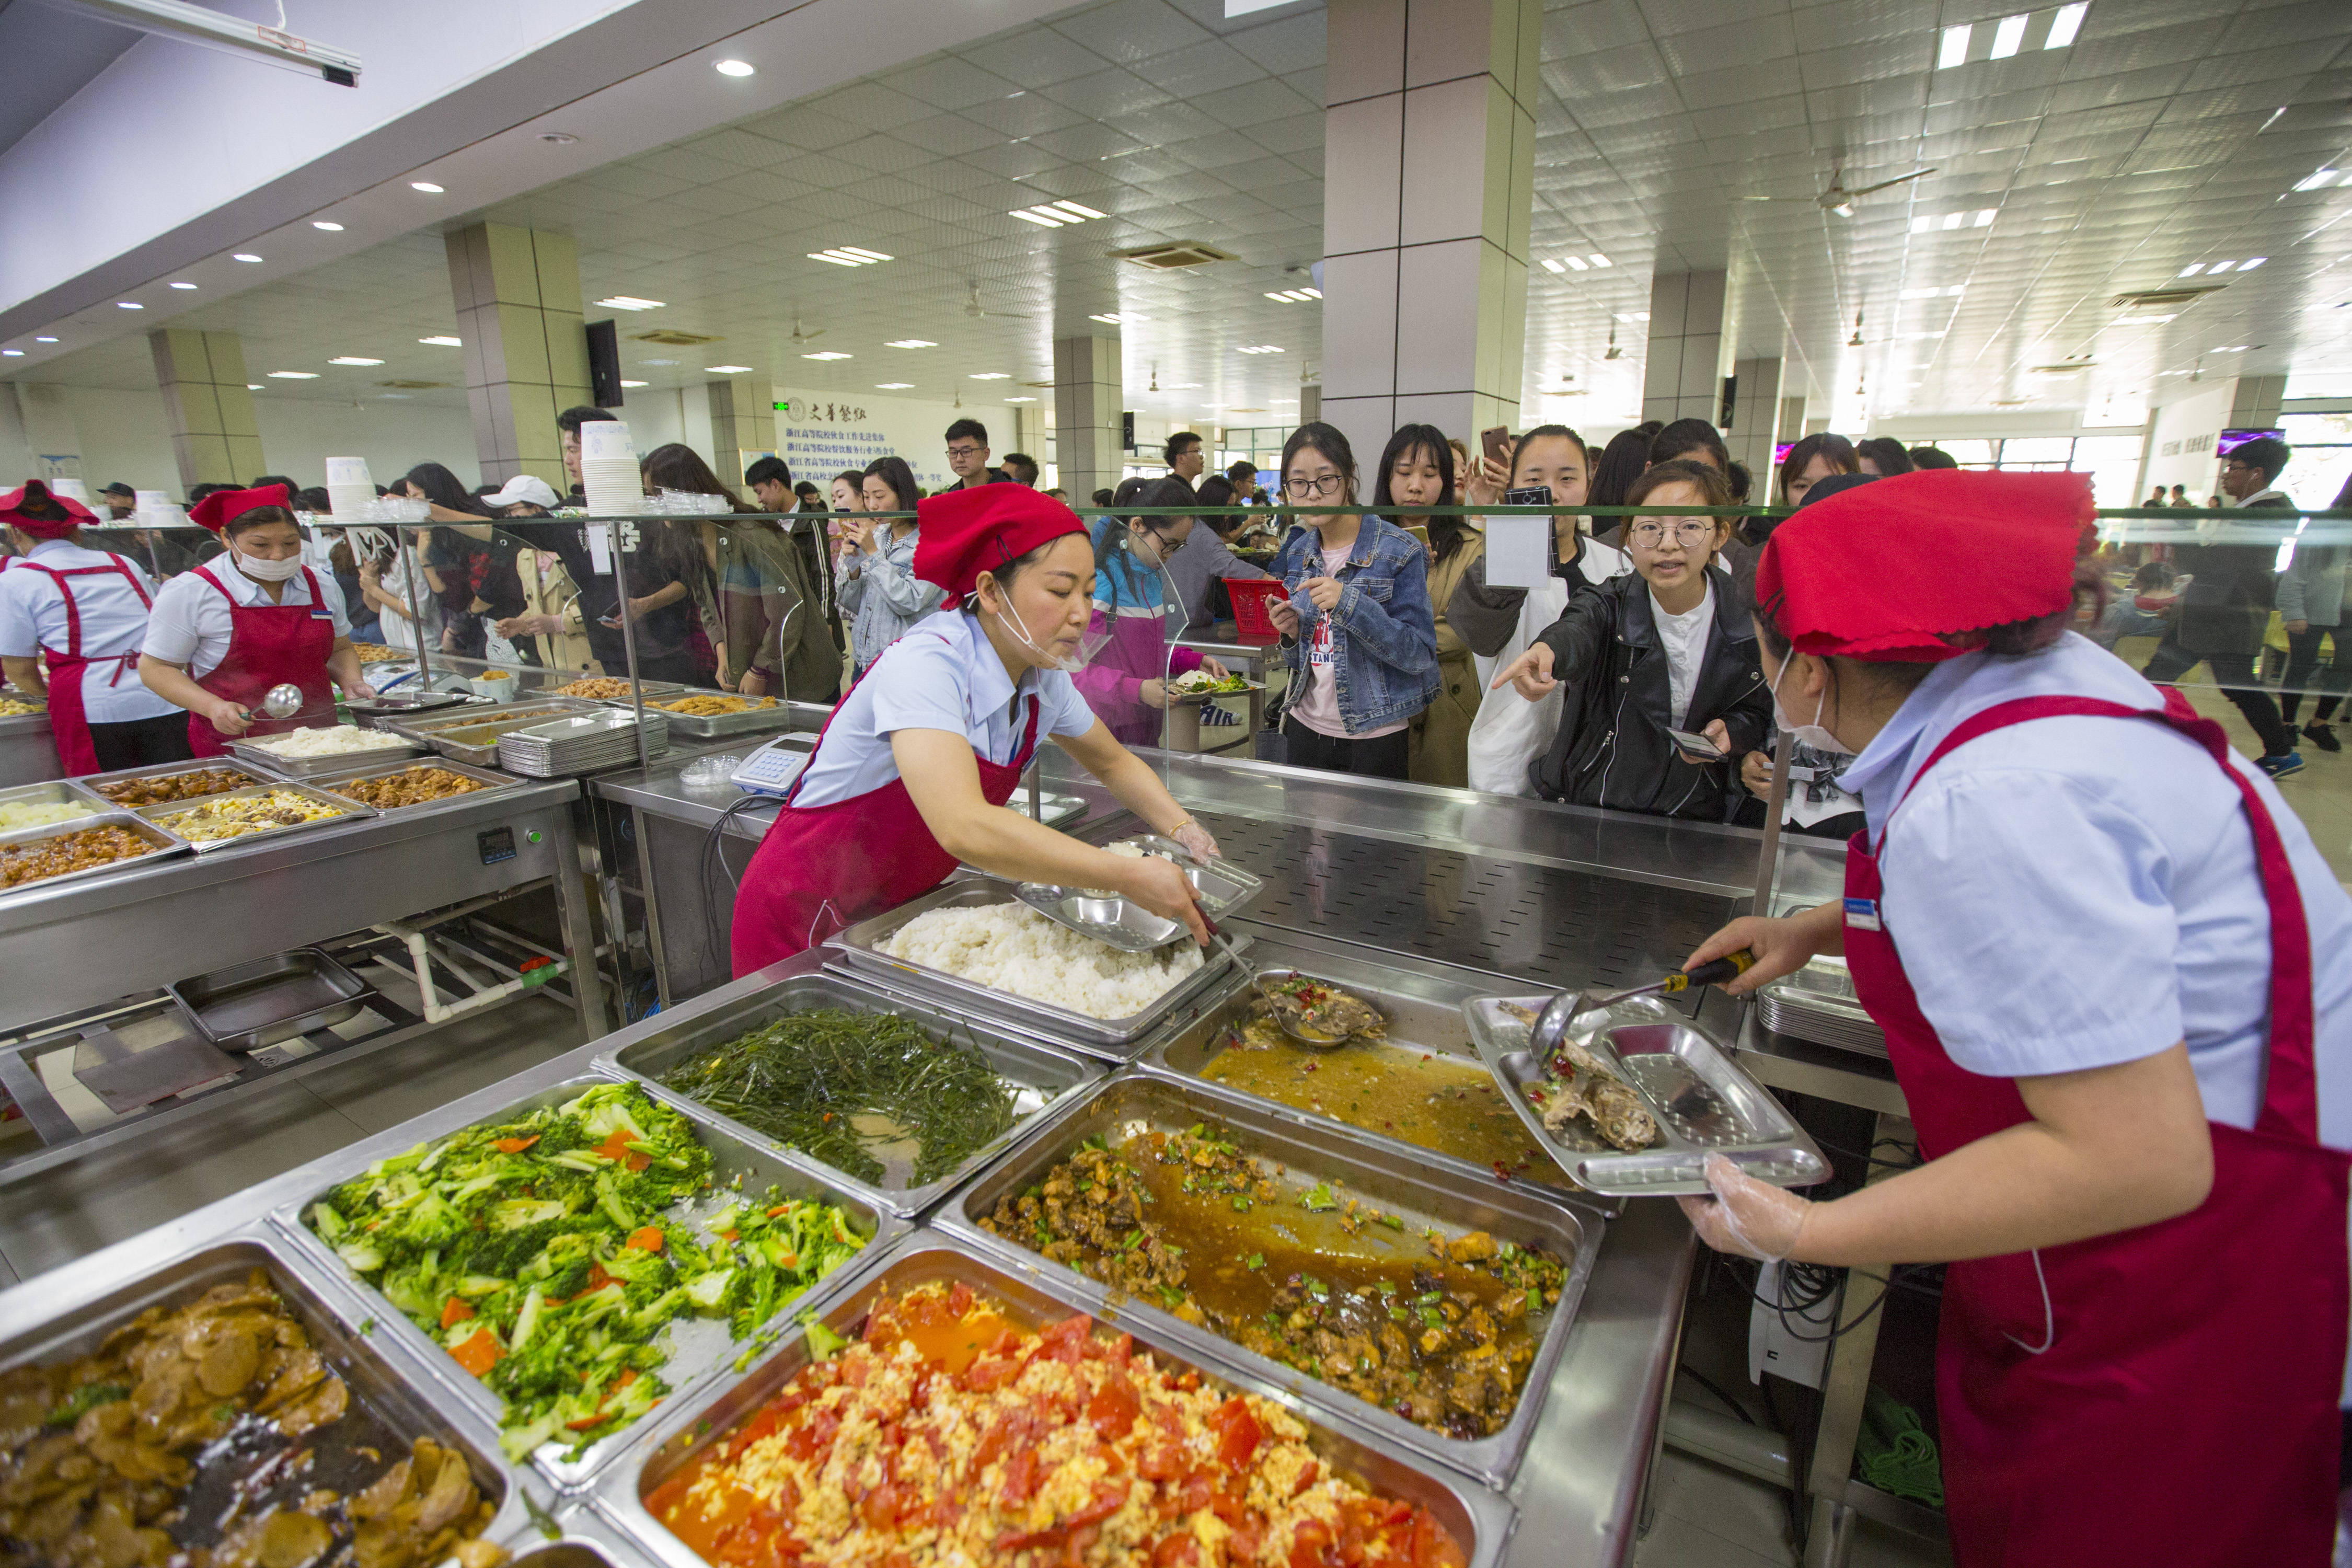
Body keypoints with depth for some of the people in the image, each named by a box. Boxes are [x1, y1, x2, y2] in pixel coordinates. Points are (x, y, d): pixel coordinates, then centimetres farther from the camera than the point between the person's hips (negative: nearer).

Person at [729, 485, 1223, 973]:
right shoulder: (925, 665, -30)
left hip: (904, 906, 6)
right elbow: (965, 829, -43)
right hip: (807, 921, -6)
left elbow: (1113, 763, 9)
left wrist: (1182, 829, -8)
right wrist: (1129, 876, -40)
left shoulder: (1046, 677, -8)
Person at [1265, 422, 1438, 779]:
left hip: (1375, 737, -5)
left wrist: (1350, 603, -26)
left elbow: (1420, 655, -16)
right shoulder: (1296, 553, 5)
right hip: (1306, 726, 5)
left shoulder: (1398, 552, -11)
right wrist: (1291, 633, -10)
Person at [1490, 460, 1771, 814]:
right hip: (1586, 798, -7)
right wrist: (1547, 650, -56)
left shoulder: (1751, 616, 0)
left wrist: (1730, 734, -11)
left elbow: (1759, 711, 13)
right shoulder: (1612, 603, -6)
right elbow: (1576, 630, -31)